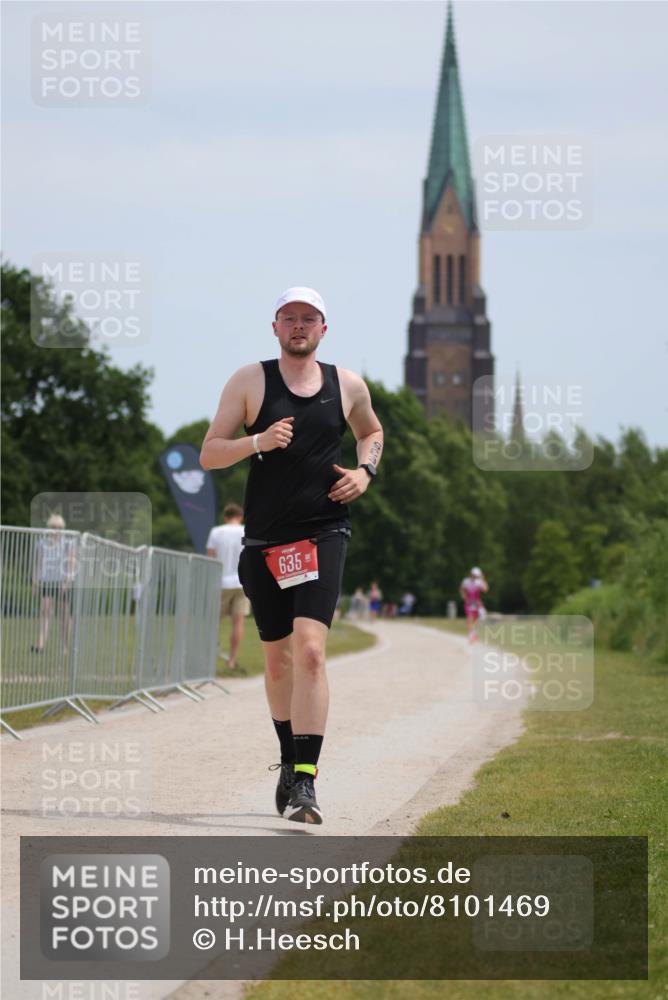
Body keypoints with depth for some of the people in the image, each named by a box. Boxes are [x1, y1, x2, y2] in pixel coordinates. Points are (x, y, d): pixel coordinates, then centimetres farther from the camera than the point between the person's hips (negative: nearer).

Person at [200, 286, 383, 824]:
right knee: (277, 658, 12)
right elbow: (209, 454, 1)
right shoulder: (250, 381, 3)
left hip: (324, 533, -1)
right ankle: (291, 763, 31)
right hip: (265, 539, 1)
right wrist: (258, 442, -18)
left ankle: (305, 780, -23)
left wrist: (365, 471, 8)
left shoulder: (348, 385, 8)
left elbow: (371, 431, 29)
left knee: (309, 649, -19)